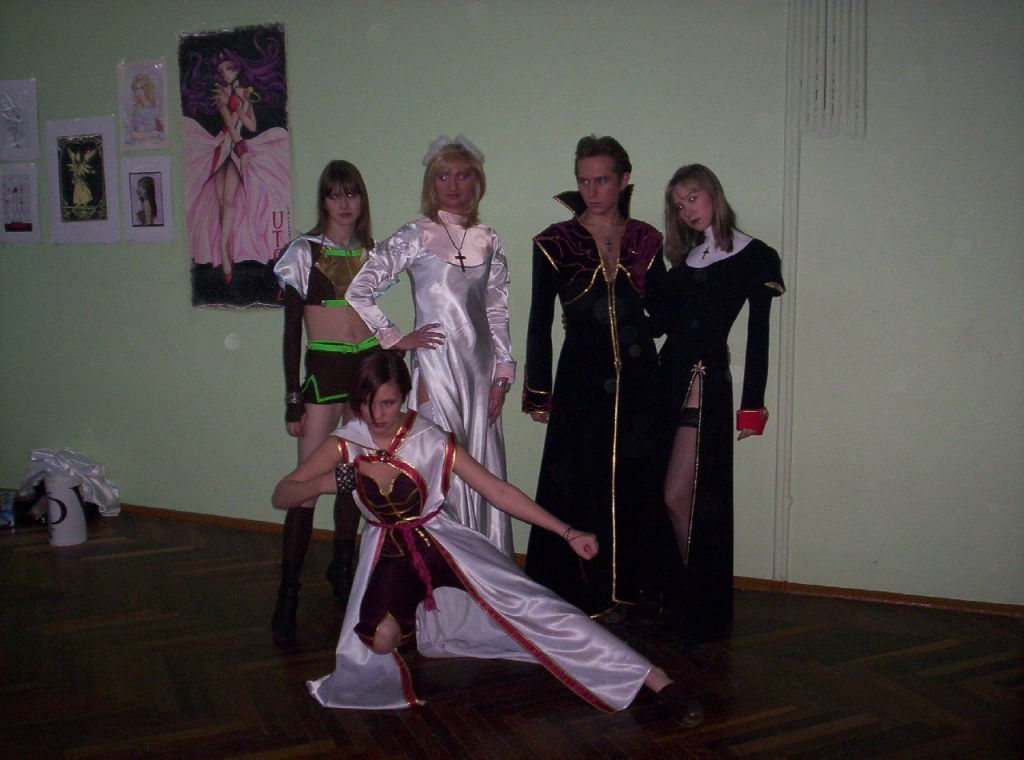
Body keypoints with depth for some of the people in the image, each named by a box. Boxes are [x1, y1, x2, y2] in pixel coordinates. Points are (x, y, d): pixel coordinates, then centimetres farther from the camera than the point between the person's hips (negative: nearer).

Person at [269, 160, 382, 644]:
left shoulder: (371, 251, 11)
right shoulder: (304, 252, -1)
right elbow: (292, 330, -1)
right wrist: (292, 399, -5)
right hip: (323, 370, -4)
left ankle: (342, 569, 27)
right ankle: (287, 595, -1)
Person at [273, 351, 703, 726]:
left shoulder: (433, 442, -13)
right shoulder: (345, 445, -8)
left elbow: (498, 491, -11)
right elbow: (281, 496, -3)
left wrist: (567, 533, -15)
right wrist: (323, 484, -26)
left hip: (442, 543, -2)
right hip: (389, 554, 2)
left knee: (526, 604, -18)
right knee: (380, 638, -28)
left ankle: (653, 679, -17)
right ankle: (412, 617, 12)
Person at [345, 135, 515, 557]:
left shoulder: (488, 240, 10)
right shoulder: (414, 237, -2)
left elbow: (498, 311, 11)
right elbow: (358, 292, -5)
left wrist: (502, 373, 6)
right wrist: (396, 338, -4)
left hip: (481, 367, 4)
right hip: (436, 364, -4)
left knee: (484, 469, 7)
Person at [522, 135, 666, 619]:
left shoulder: (645, 240, 6)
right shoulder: (556, 242, -1)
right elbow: (539, 321, 1)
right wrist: (538, 392, 0)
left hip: (637, 380, 3)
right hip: (581, 380, -2)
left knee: (631, 487, 7)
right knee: (577, 486, 2)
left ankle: (619, 589, 23)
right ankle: (575, 593, 16)